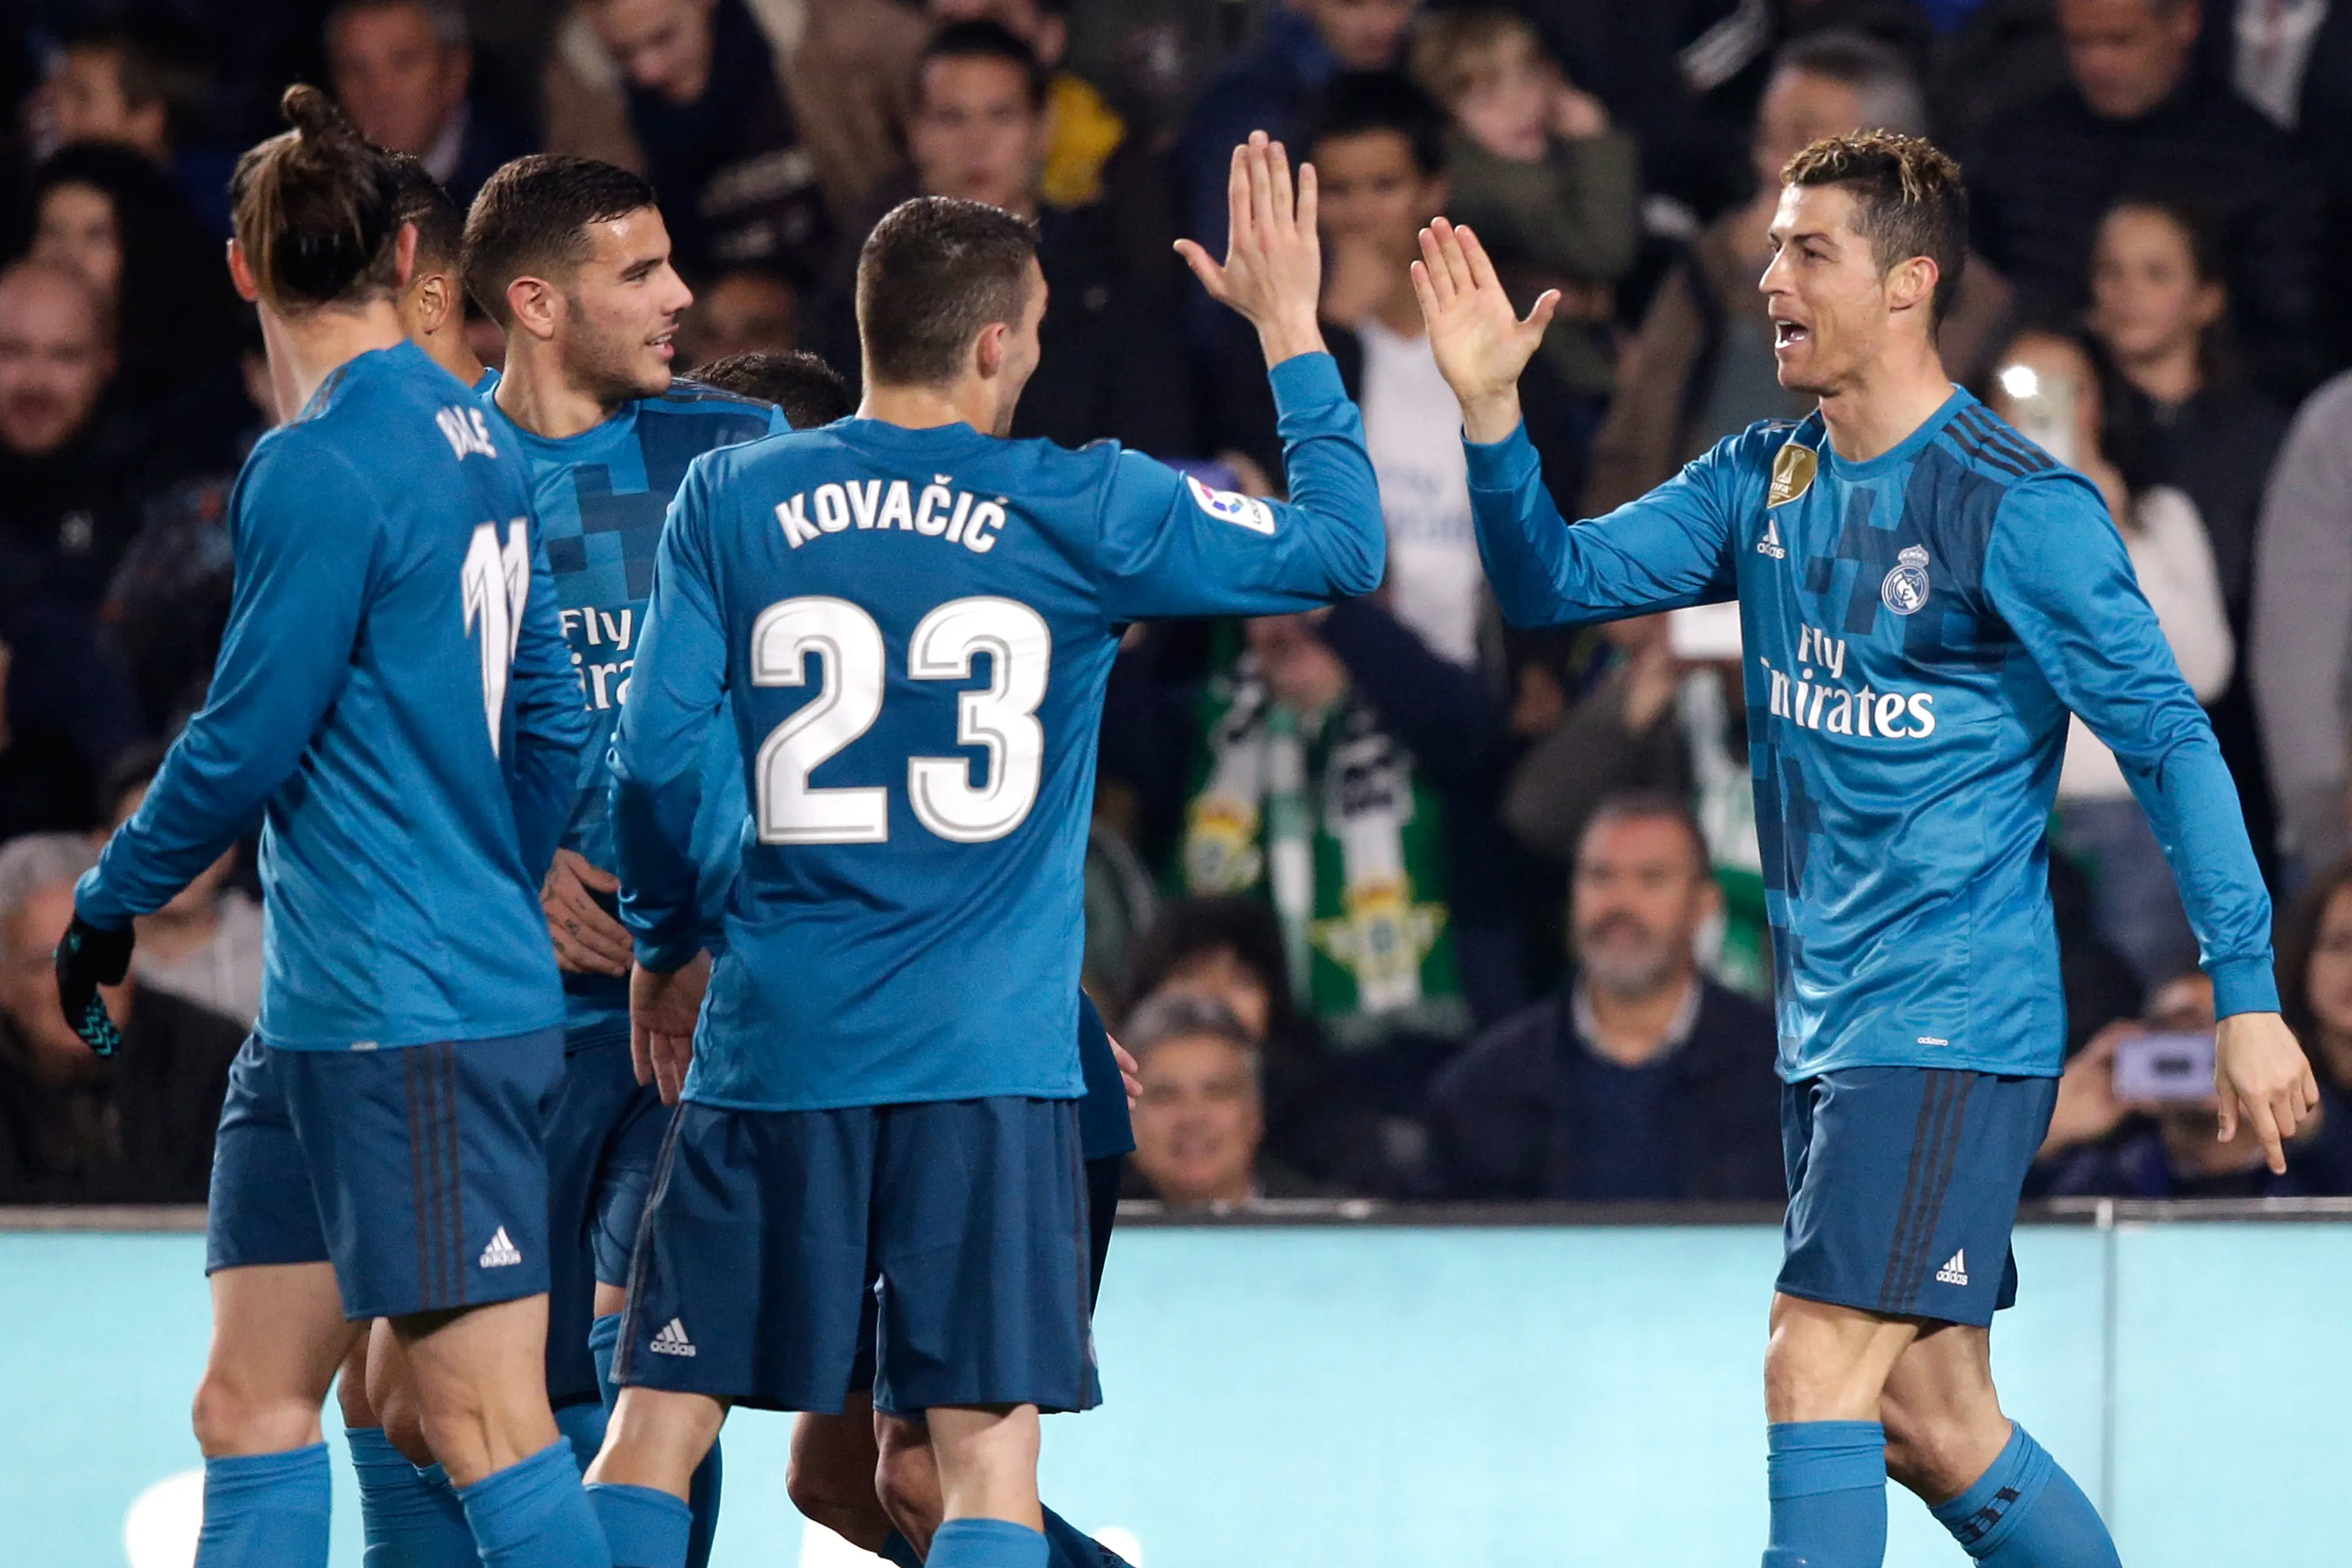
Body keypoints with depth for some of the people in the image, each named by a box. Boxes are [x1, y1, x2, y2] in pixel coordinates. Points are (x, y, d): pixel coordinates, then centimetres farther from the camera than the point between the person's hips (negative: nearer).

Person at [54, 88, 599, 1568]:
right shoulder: (481, 445, 11)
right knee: (252, 1403, 9)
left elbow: (243, 748, -13)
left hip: (409, 1025, -9)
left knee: (487, 1426, -9)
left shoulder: (321, 469, -15)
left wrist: (110, 902, 3)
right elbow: (551, 726, 18)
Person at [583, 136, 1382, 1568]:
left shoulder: (729, 501, 1)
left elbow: (654, 760, 1)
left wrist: (667, 942, 18)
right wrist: (1292, 331, 21)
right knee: (988, 1451, -2)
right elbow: (1342, 547, 9)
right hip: (987, 1060, -2)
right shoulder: (1081, 511, -2)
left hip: (773, 1040, 2)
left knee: (659, 1425, 6)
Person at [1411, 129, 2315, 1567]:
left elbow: (2169, 738, -13)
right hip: (1828, 1022, 8)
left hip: (1952, 1025, -8)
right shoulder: (1763, 483, 9)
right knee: (1935, 1422, 11)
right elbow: (1554, 585, 9)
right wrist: (1489, 411, -8)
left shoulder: (2017, 508, -13)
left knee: (1817, 1378, -14)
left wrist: (2247, 996, -17)